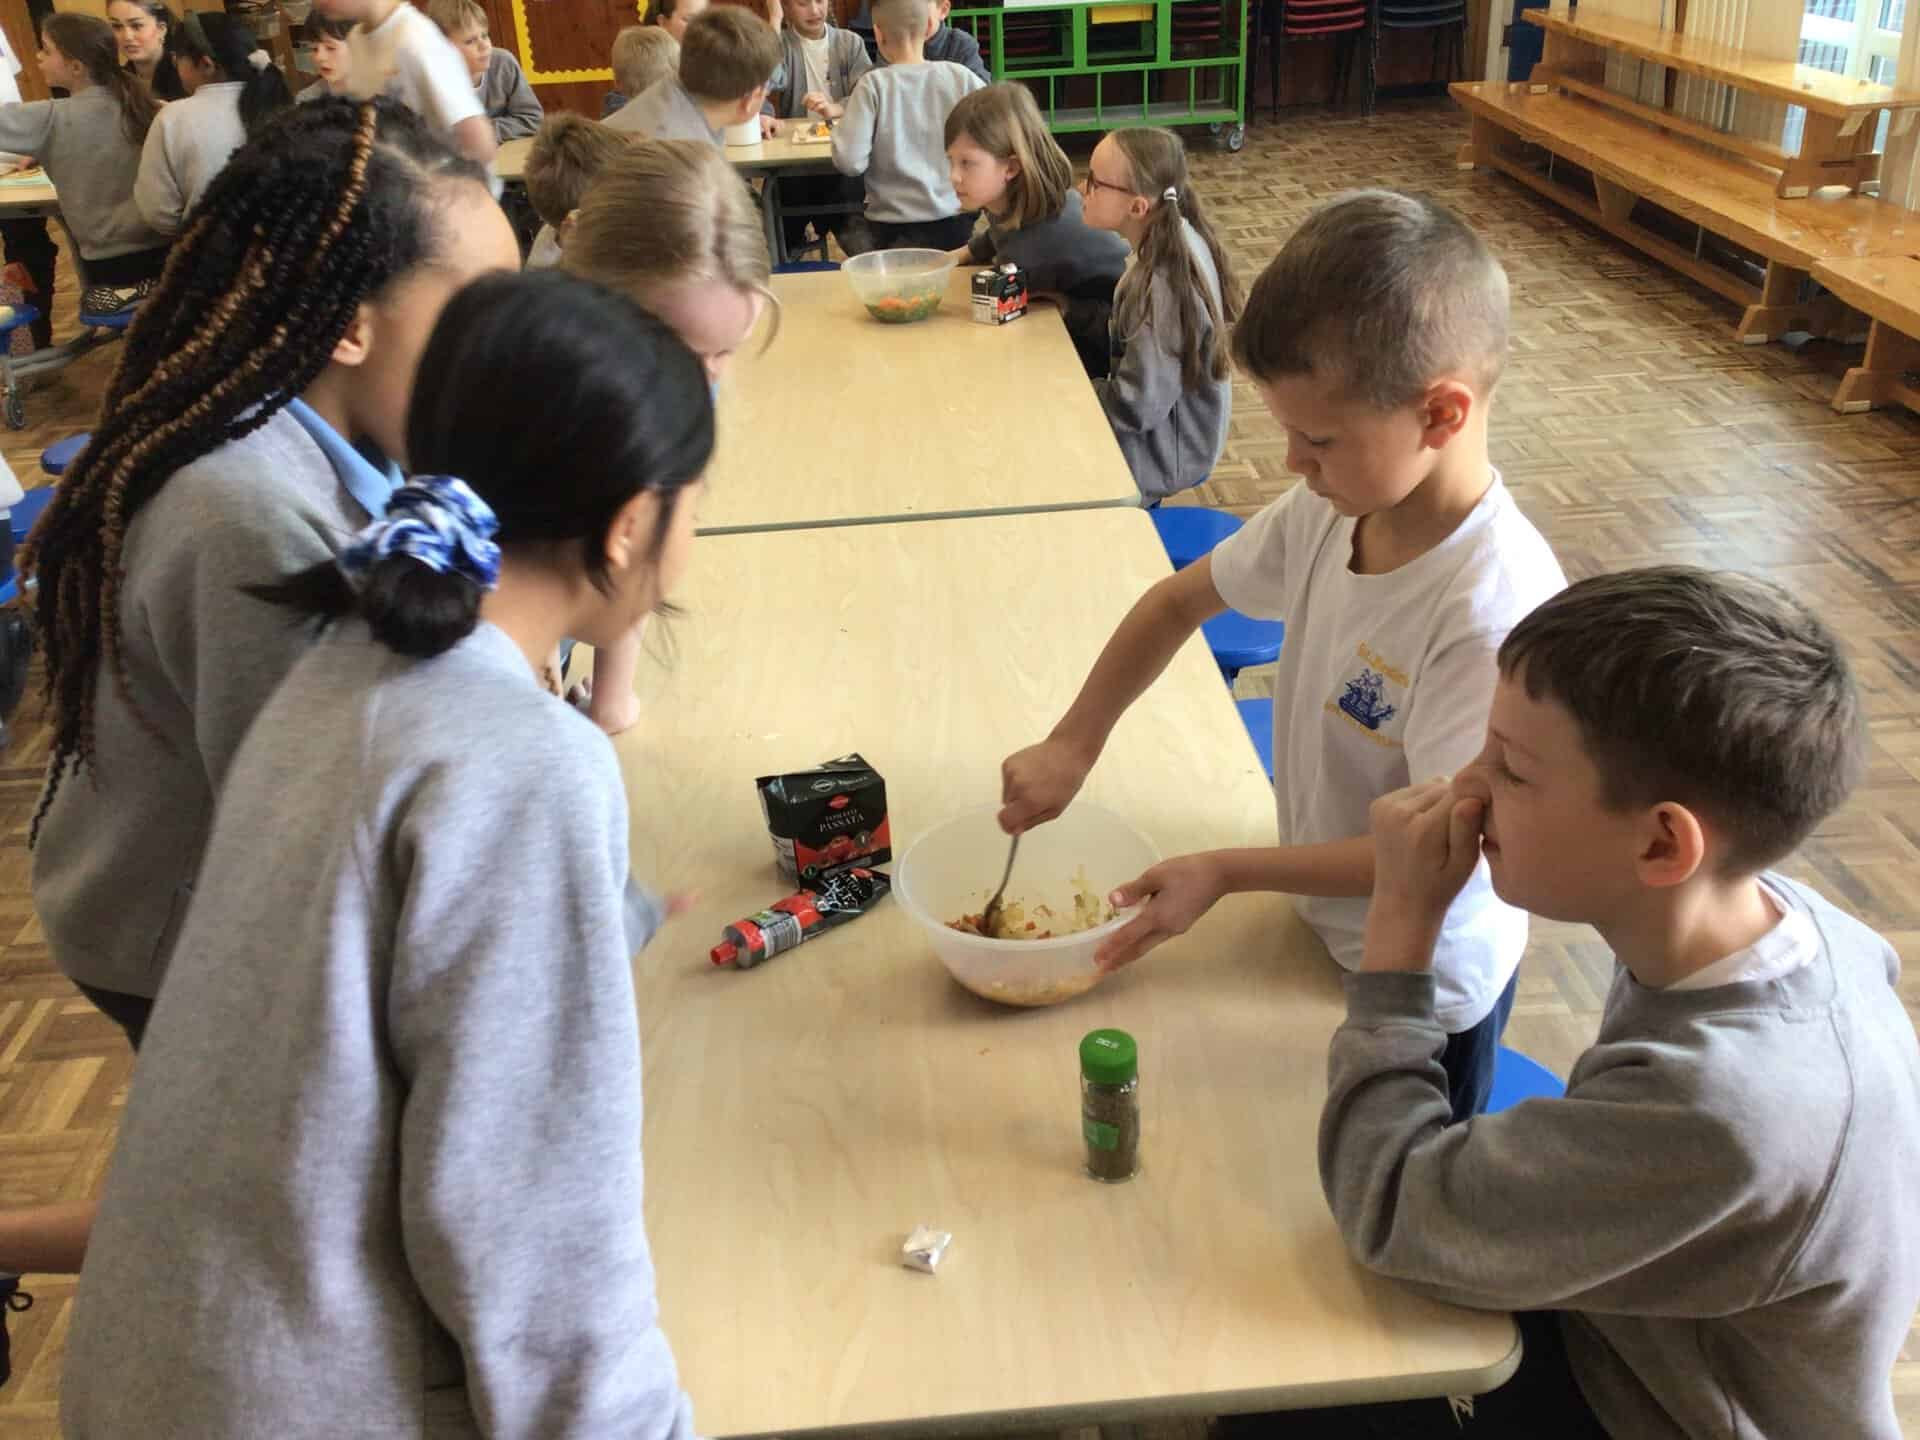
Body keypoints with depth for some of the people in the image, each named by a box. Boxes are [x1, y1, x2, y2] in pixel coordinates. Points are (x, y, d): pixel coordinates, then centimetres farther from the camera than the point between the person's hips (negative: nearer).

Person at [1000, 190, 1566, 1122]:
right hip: (1323, 924, 6)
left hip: (1421, 987, -6)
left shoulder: (1495, 607, -36)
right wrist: (1072, 745, -6)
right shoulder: (1330, 510, -14)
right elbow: (1183, 598, 0)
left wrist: (1227, 872, -28)